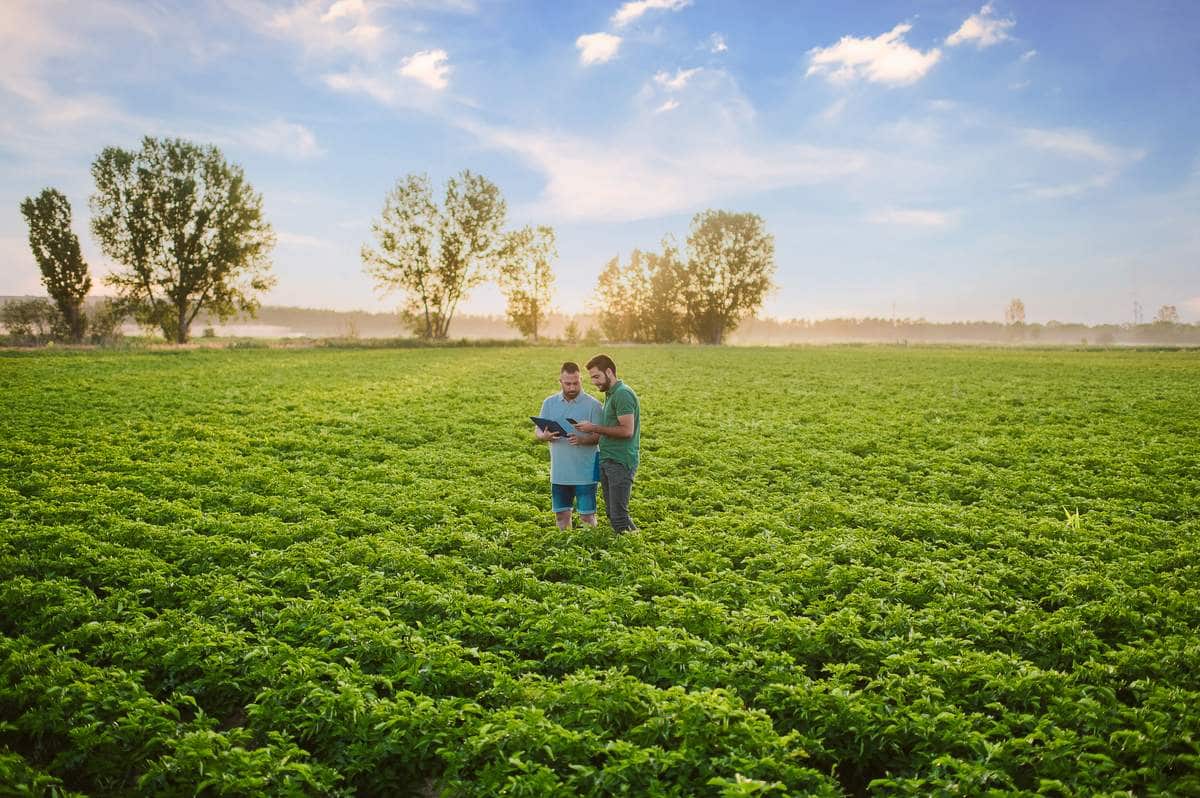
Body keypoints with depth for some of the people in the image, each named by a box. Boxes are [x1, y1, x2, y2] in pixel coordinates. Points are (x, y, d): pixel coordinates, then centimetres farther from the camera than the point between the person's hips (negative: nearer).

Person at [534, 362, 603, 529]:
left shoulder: (593, 405, -7)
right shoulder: (550, 403, 6)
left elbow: (601, 435, -9)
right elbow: (537, 430, 8)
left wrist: (583, 439, -29)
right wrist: (545, 436, -15)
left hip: (585, 473, -4)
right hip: (559, 472, 4)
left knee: (587, 515, 0)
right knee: (561, 514, 13)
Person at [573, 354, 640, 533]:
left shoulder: (623, 394, -14)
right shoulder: (610, 394, 18)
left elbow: (627, 431, -21)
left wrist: (595, 428, -16)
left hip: (620, 463, -10)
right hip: (607, 461, 10)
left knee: (618, 514, -9)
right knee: (611, 513, 12)